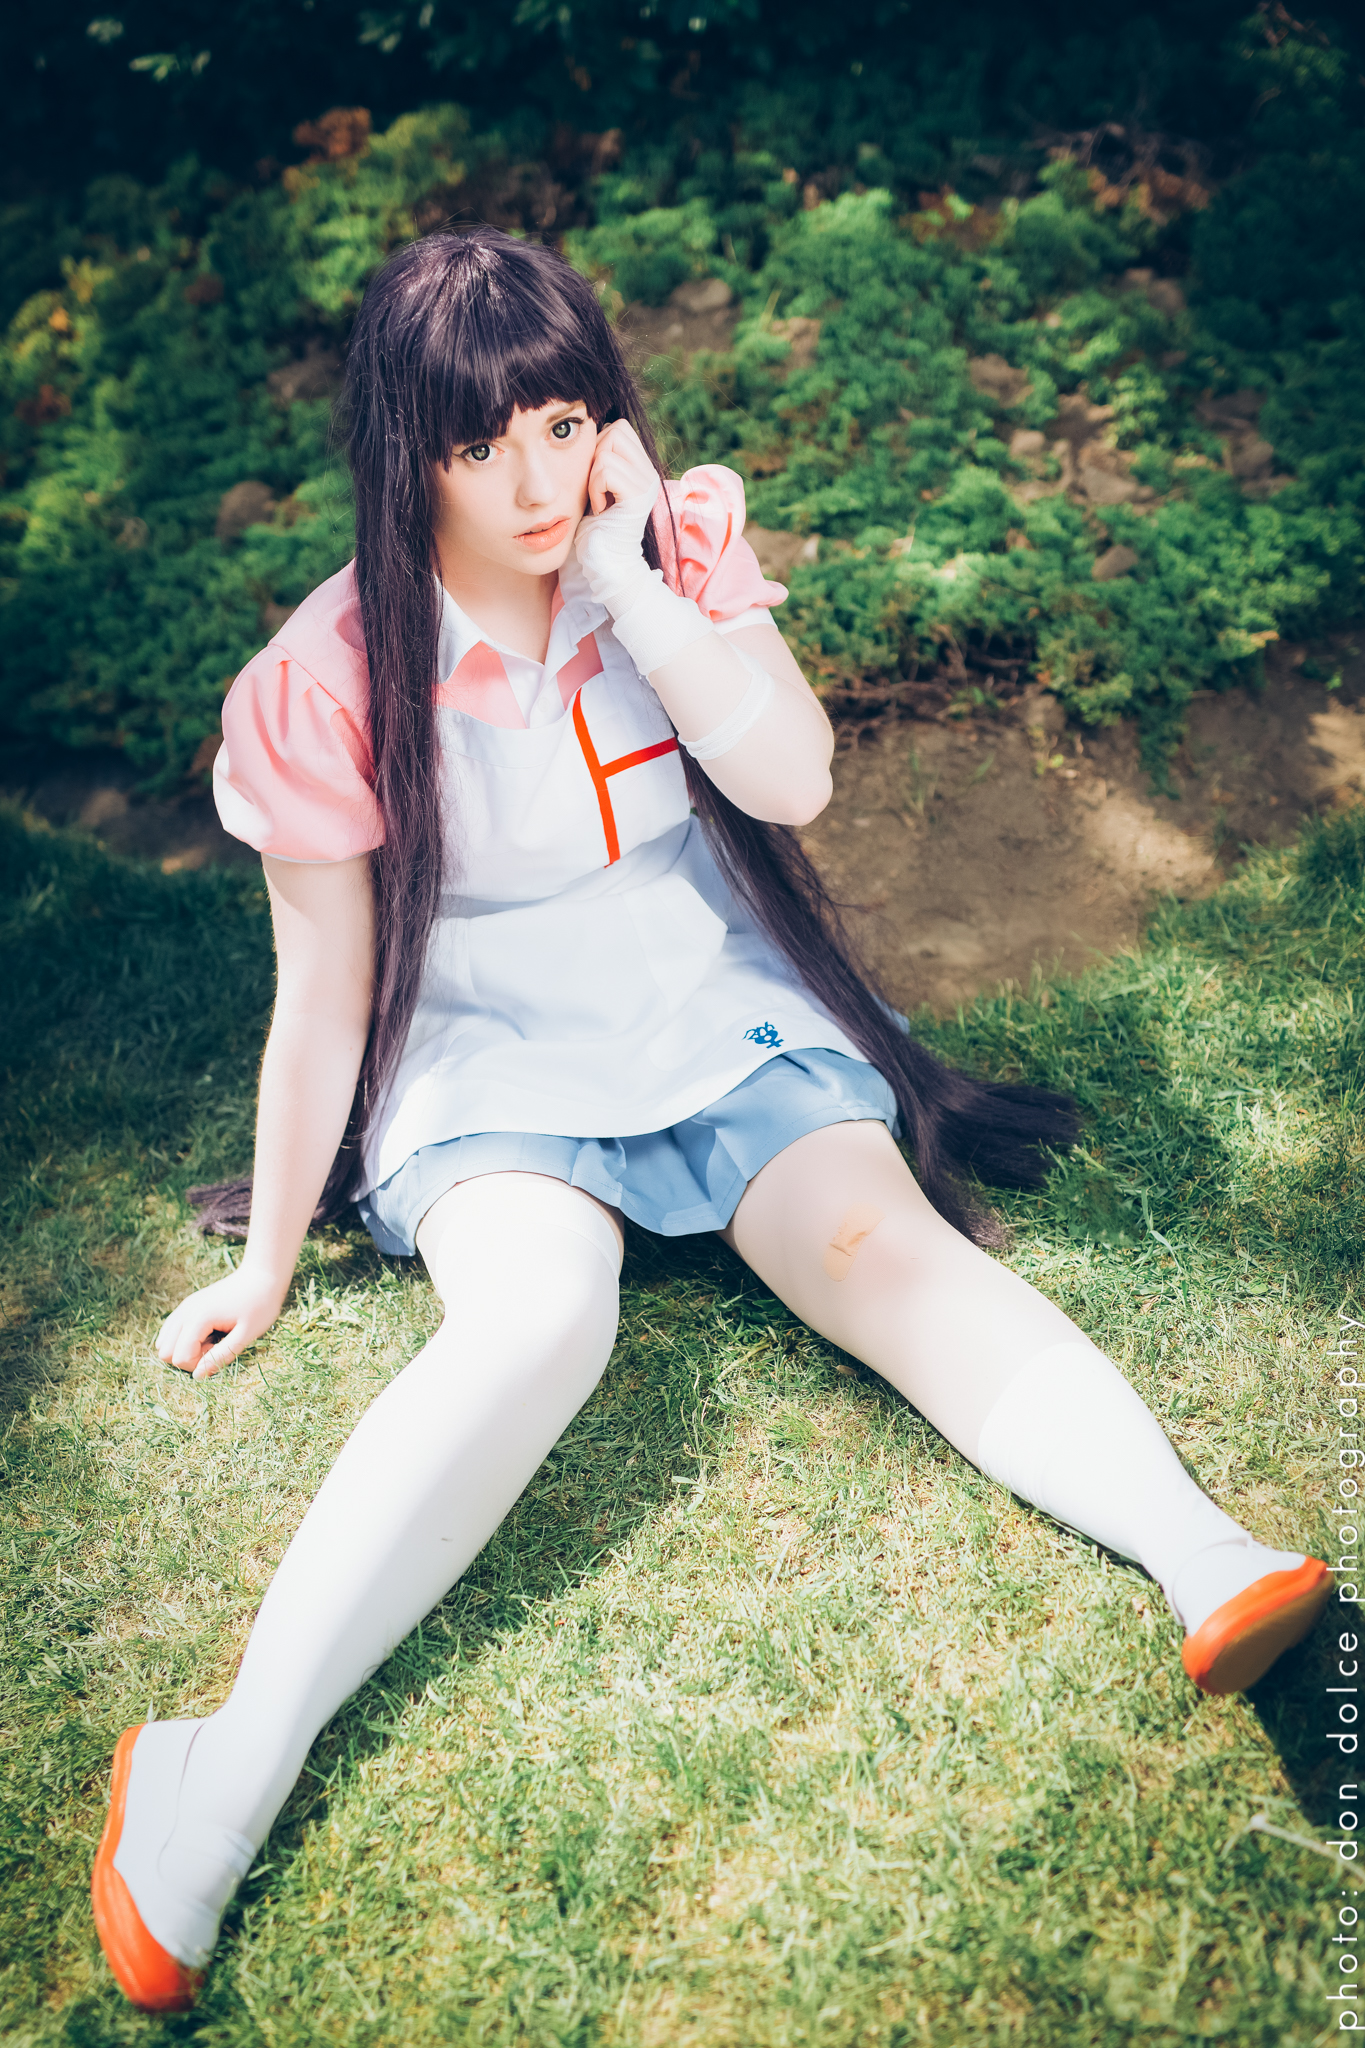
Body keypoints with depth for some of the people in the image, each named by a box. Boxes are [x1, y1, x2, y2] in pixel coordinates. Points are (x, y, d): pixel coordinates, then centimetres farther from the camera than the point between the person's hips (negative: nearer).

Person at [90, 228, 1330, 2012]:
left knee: (888, 1242, -26)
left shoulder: (676, 549, -1)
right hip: (492, 1070, -2)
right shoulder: (333, 680, -8)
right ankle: (228, 1772, -35)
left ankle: (1208, 1556, -37)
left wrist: (629, 579, -18)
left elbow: (793, 778, -14)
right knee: (536, 1317, -33)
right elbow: (323, 998, -3)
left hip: (722, 1017, 2)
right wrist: (267, 1266, 2)